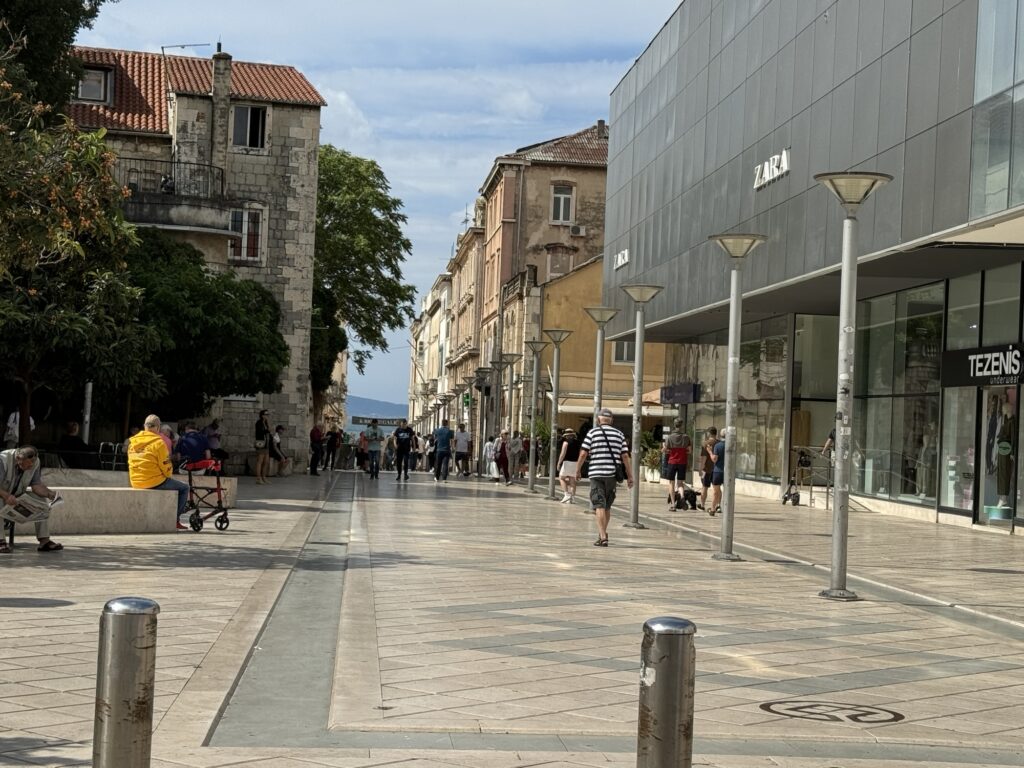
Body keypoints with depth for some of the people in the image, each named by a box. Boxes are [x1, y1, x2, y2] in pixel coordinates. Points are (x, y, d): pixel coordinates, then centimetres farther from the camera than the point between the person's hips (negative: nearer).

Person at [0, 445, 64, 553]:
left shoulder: (35, 462, -10)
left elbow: (36, 485, -10)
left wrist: (49, 493, -28)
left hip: (17, 496, 6)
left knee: (43, 502, -9)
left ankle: (44, 541, -8)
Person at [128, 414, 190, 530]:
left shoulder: (132, 442, 7)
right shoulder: (158, 442, -14)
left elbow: (131, 464, 14)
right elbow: (165, 465, -11)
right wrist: (167, 477, 12)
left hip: (136, 483, 8)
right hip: (154, 482, -8)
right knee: (184, 488, 11)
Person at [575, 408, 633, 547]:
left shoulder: (592, 433, 0)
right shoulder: (619, 434, 8)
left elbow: (583, 453, -5)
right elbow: (625, 456, 3)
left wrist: (578, 470, 7)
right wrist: (630, 476, 6)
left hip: (596, 474, -3)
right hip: (612, 474, 3)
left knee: (599, 506, -5)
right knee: (607, 506, 17)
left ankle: (603, 537, -15)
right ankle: (602, 533, 28)